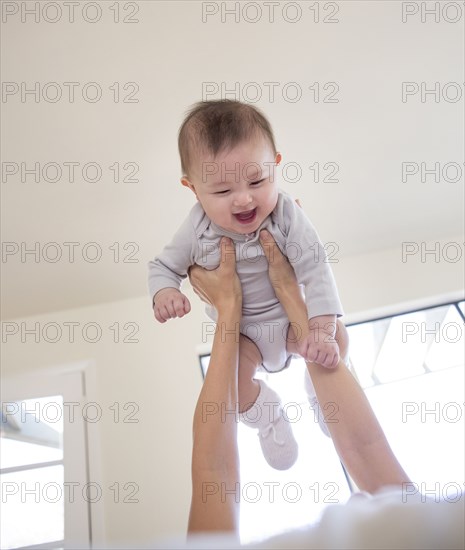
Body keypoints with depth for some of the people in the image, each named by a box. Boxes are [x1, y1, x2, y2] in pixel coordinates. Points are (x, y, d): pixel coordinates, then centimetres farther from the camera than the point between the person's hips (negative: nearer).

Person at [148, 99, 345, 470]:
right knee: (233, 380, -21)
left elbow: (315, 270, -25)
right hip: (239, 331, 0)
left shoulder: (286, 214, -24)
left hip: (289, 316, 0)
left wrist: (323, 329, -37)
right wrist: (164, 293, -29)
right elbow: (164, 266, -5)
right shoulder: (198, 229, -19)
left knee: (336, 339, -20)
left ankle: (319, 388, 18)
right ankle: (266, 416, 18)